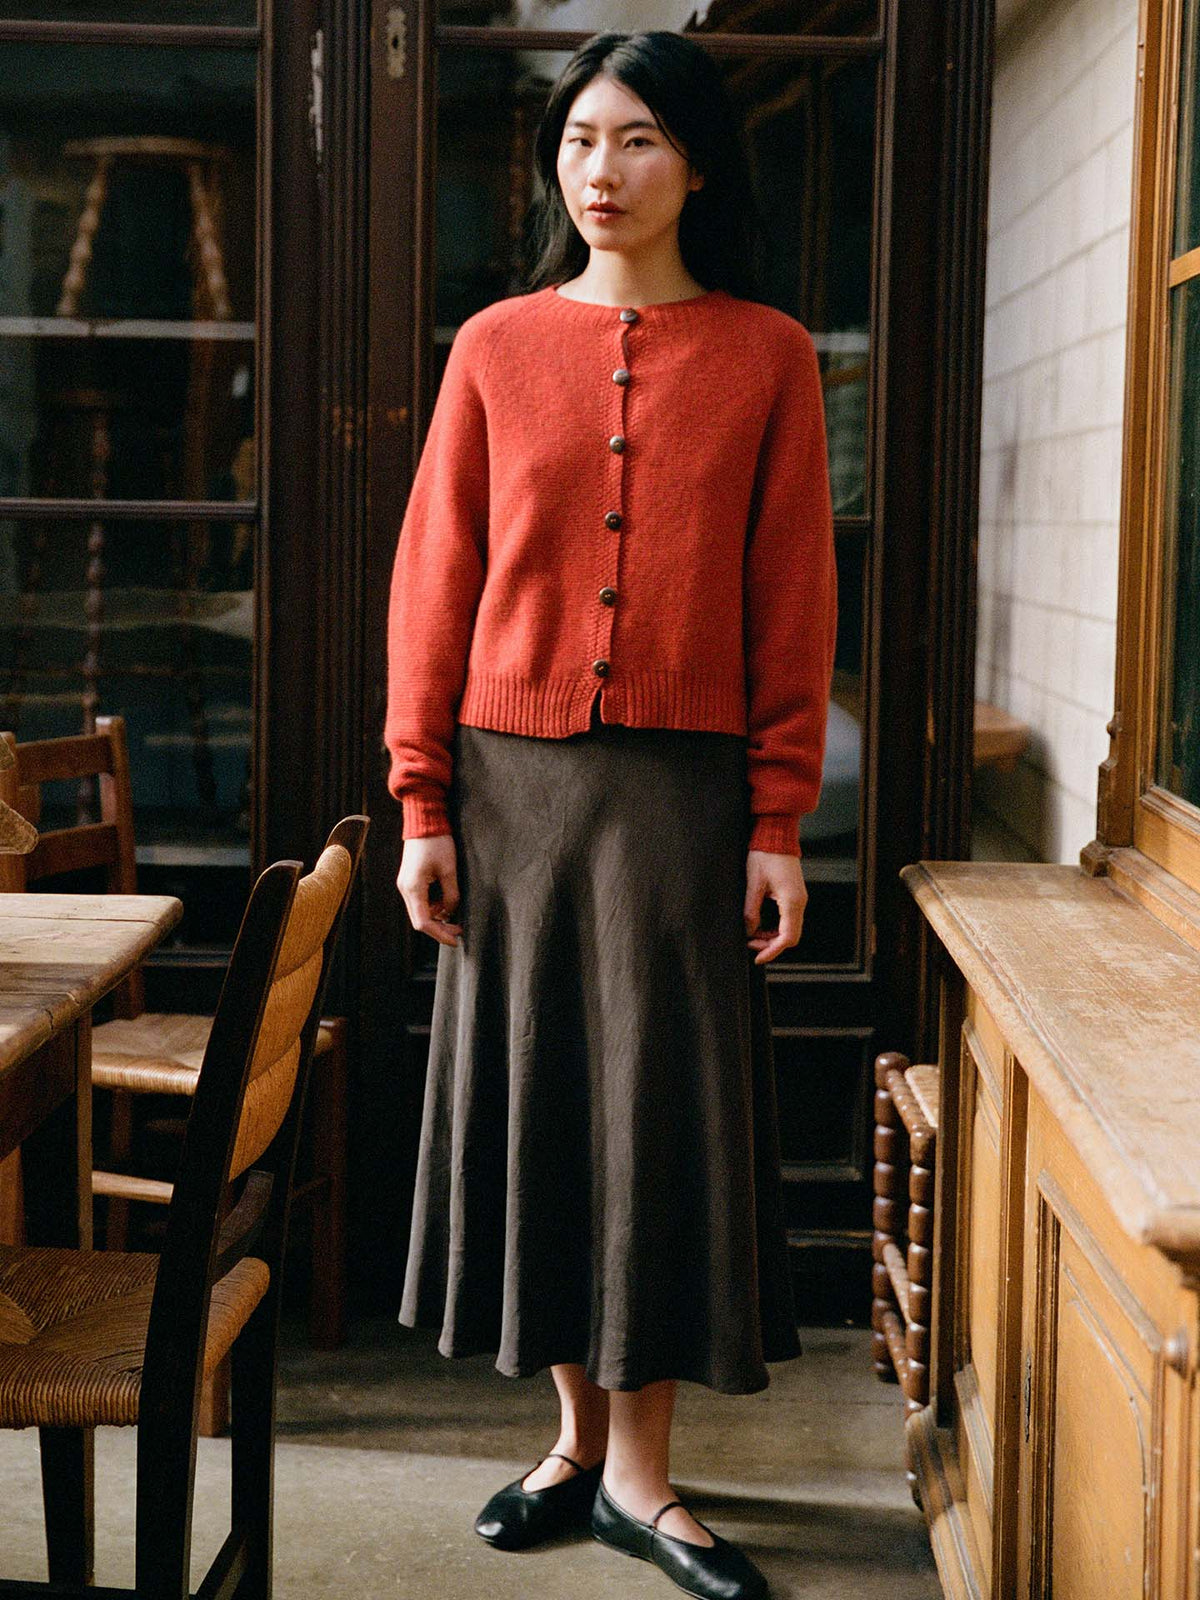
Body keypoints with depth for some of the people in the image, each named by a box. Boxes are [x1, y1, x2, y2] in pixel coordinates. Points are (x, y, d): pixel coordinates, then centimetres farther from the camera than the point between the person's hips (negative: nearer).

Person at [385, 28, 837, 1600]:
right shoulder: (497, 347, 5)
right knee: (535, 1095, 7)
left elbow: (794, 600, 0)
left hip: (682, 787, -1)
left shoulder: (766, 355, 2)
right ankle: (579, 1437, 22)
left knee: (668, 1104, 1)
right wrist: (422, 804, -1)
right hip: (515, 779, 2)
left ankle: (638, 1470, 13)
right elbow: (434, 584, 4)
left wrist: (778, 821, -5)